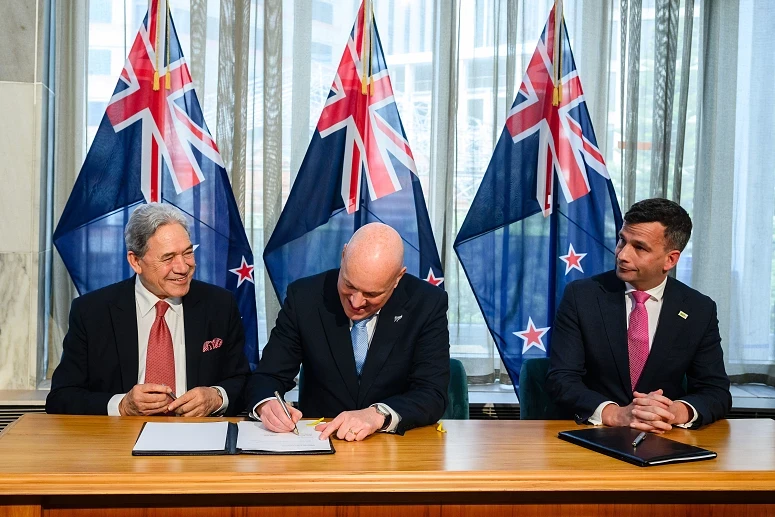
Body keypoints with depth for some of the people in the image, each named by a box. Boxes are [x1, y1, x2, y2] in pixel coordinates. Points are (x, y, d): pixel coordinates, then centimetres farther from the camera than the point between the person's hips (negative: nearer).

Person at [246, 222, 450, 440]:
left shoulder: (427, 304, -10)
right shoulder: (304, 296, -7)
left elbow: (433, 394, -13)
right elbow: (267, 377, -3)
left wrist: (378, 415, -31)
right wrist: (266, 404, -25)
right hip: (318, 439, 2)